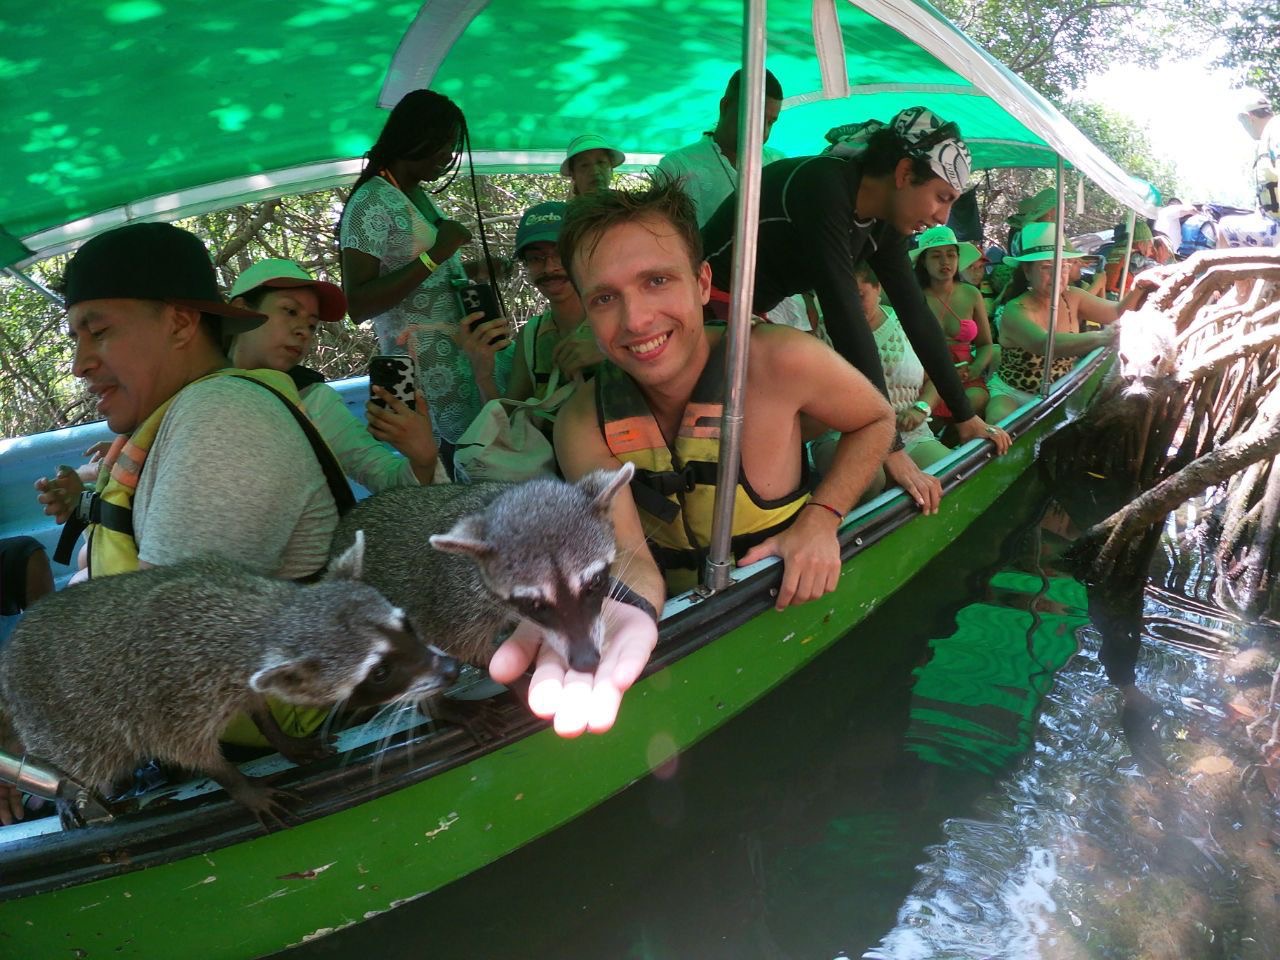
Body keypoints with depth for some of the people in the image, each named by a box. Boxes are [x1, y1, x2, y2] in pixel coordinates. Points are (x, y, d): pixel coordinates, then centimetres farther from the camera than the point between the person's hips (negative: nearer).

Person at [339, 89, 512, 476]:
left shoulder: (420, 196, 12)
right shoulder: (371, 202, -13)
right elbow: (357, 305, -21)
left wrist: (473, 269, 8)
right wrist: (433, 256, -25)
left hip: (465, 354, 8)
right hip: (430, 369, -8)